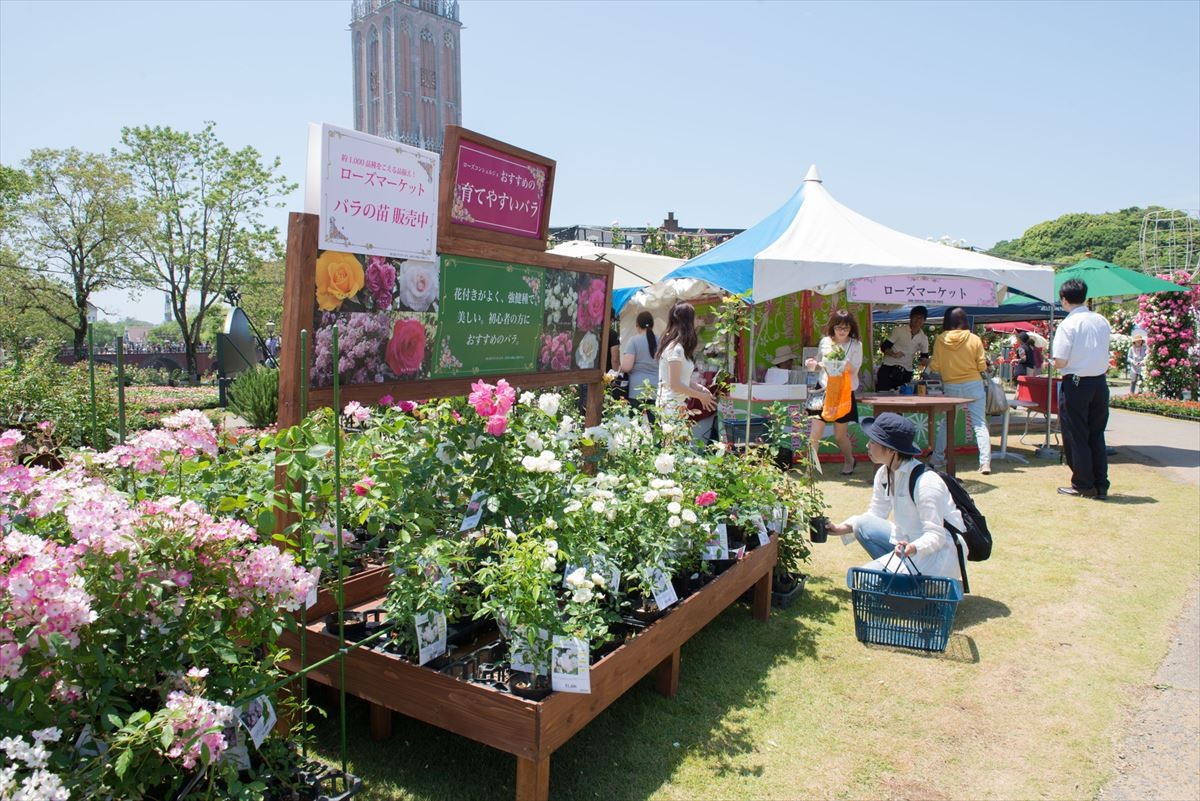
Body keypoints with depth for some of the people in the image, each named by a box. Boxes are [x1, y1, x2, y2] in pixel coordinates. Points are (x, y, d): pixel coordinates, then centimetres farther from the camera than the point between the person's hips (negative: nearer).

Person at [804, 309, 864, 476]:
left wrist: (849, 367, -29)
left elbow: (855, 369, -8)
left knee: (840, 435, 9)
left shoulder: (856, 345, -4)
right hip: (825, 391, 2)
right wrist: (814, 364, -5)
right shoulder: (825, 342, 3)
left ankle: (850, 461, 36)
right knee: (816, 432, -7)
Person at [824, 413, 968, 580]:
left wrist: (913, 548, -45)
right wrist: (840, 528, -2)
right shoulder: (884, 474, 0)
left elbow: (936, 535, -25)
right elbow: (874, 515, 10)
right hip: (910, 541, 9)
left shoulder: (925, 483, -25)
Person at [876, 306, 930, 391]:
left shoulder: (924, 338, 7)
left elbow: (924, 357, 11)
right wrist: (894, 354, -25)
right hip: (888, 369, -4)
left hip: (906, 372, 4)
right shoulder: (899, 330, -5)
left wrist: (925, 360, -13)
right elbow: (884, 347, -6)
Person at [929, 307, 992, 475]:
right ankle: (985, 462, -6)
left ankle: (938, 458, 23)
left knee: (945, 423, 17)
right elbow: (982, 366, -3)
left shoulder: (940, 340, -6)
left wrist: (928, 363, 18)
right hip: (974, 385, -1)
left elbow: (935, 367, -3)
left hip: (950, 387, 1)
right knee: (979, 424, 1)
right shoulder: (974, 339, -6)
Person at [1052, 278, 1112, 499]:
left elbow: (1059, 362, -17)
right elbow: (1103, 351, 14)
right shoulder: (1102, 322, 6)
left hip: (1076, 384, -6)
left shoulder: (1067, 325, -13)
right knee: (1096, 435, 14)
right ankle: (1101, 486, 17)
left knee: (1076, 436, 5)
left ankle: (1083, 485, 11)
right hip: (1100, 383, 6)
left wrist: (1055, 359, 3)